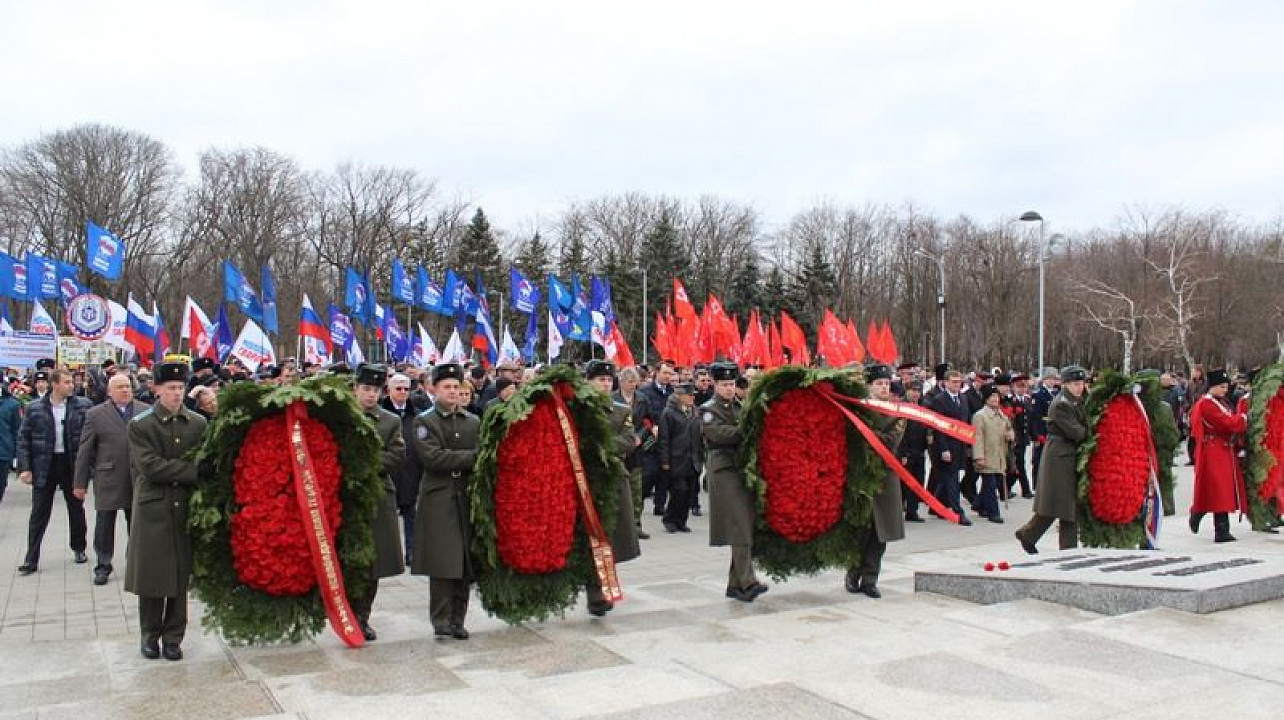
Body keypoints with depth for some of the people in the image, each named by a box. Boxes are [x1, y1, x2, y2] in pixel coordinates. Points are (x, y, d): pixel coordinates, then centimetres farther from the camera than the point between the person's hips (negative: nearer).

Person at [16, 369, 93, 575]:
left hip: (73, 464, 0)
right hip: (44, 466, 0)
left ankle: (79, 549, 28)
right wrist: (24, 468, -5)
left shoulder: (82, 406, -3)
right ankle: (31, 559, 11)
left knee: (76, 509, 12)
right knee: (39, 513, 4)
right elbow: (23, 438, 1)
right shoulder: (35, 409, -2)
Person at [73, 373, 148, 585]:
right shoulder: (96, 414, 0)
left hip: (138, 480, 1)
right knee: (104, 525, 6)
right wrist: (80, 482, -1)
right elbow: (84, 451, 1)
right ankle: (102, 566, 18)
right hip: (108, 480, -1)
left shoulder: (146, 411, 2)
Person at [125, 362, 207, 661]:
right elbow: (150, 467, -13)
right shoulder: (140, 425, -3)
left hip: (186, 509, 2)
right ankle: (150, 636, 22)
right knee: (152, 576, 5)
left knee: (181, 576, 7)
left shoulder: (198, 423, 3)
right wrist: (193, 471, -16)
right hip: (152, 510, -2)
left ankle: (173, 637, 18)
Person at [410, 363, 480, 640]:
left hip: (467, 498, 4)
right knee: (442, 560, -8)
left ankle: (457, 620, 12)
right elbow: (432, 458, -11)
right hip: (438, 500, -3)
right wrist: (471, 457, -11)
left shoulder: (473, 421, 14)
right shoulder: (424, 421, 3)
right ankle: (441, 619, 0)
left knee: (465, 561, 4)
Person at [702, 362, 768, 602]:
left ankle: (735, 584, 12)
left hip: (744, 469, 6)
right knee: (740, 527, -15)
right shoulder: (708, 409, 2)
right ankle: (747, 581, -17)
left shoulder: (740, 407, 20)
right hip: (724, 469, -6)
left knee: (747, 528, 5)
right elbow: (718, 433, -15)